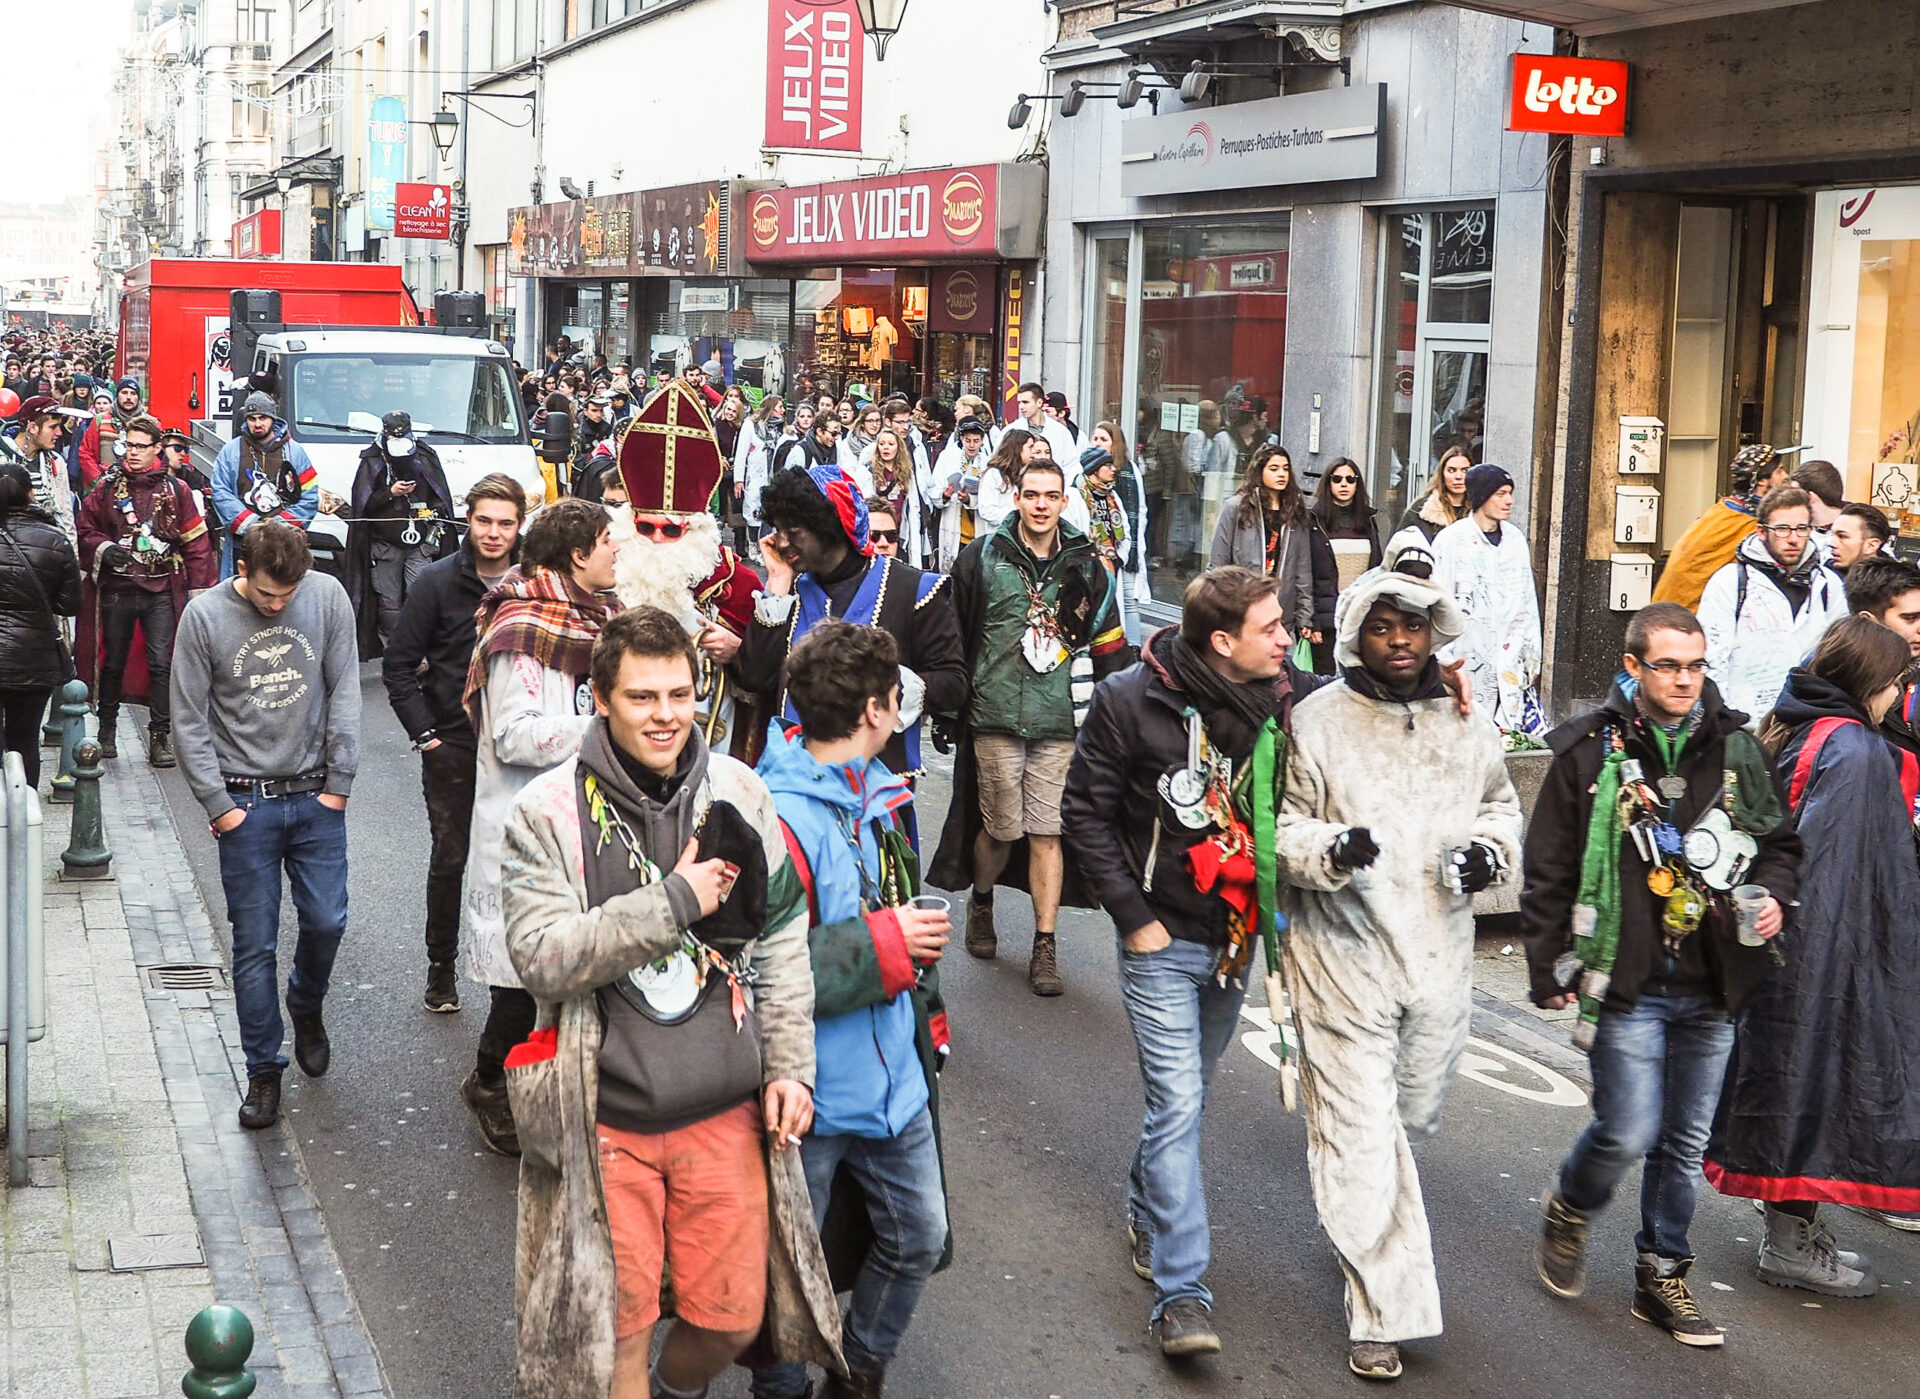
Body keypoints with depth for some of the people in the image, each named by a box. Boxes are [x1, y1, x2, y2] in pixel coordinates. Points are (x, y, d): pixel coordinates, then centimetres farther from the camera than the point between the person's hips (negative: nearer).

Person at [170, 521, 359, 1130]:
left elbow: (345, 693, 1)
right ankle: (263, 1070, 14)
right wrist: (218, 805, -6)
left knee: (326, 921, 1)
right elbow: (188, 721, -3)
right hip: (245, 803, -1)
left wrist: (339, 782, -2)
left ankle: (306, 1005, 33)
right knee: (255, 945, 1)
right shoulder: (204, 616, -8)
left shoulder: (328, 598, -5)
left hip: (315, 797, 1)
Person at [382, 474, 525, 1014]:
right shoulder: (439, 581, -5)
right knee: (449, 859, 6)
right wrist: (424, 734, -8)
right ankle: (441, 968, 20)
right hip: (452, 746, -1)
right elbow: (398, 664, -2)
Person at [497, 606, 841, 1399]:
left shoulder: (738, 794, 2)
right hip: (608, 1121, -3)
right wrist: (673, 902, -19)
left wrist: (789, 1066, 1)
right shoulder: (549, 811, -7)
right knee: (620, 1327, 5)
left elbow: (781, 944, 7)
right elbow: (540, 958, -16)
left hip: (726, 1111, 3)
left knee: (733, 1318, 12)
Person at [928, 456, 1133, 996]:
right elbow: (953, 636, 6)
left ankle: (1045, 946, 8)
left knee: (1048, 832, 0)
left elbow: (1109, 648, 13)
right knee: (1002, 827, 3)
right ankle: (981, 902, 33)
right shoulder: (982, 558, 1)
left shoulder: (1086, 566, 8)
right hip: (996, 715, -1)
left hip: (1060, 721, 1)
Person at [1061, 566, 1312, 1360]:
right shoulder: (1132, 702, -14)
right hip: (1164, 939, -4)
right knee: (1177, 1105, -9)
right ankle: (1181, 1292, -7)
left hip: (1239, 934, 4)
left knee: (1188, 1091, 19)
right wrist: (1133, 915, -10)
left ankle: (1148, 1212, 43)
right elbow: (1085, 813, -8)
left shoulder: (1289, 698, -5)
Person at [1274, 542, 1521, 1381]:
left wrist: (1489, 850, -3)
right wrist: (1334, 850, -24)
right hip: (1344, 957, -4)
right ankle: (1385, 1312, 1)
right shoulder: (1318, 720, -6)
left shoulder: (1468, 722, 5)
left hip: (1439, 958, 4)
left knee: (1416, 1114, 20)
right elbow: (1281, 828, -3)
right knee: (1360, 1136, -6)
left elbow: (1500, 806, 19)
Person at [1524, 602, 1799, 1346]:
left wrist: (1773, 893, -3)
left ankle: (1663, 1276, 27)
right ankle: (1569, 1209, 25)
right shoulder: (1590, 752, -5)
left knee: (1685, 1143, 12)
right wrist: (1549, 968, -3)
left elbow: (1780, 840, 18)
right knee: (1629, 1132, -7)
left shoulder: (1735, 748, 5)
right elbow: (1548, 870, -1)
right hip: (1627, 983, -4)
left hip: (1712, 989, 4)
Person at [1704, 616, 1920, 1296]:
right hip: (1833, 949, -9)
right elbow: (1845, 871, -23)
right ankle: (1793, 1239, 8)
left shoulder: (1788, 735, 9)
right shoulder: (1855, 751, -18)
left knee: (1785, 1058, 14)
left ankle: (1789, 1225, 24)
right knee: (1826, 1061, 0)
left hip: (1780, 936, 9)